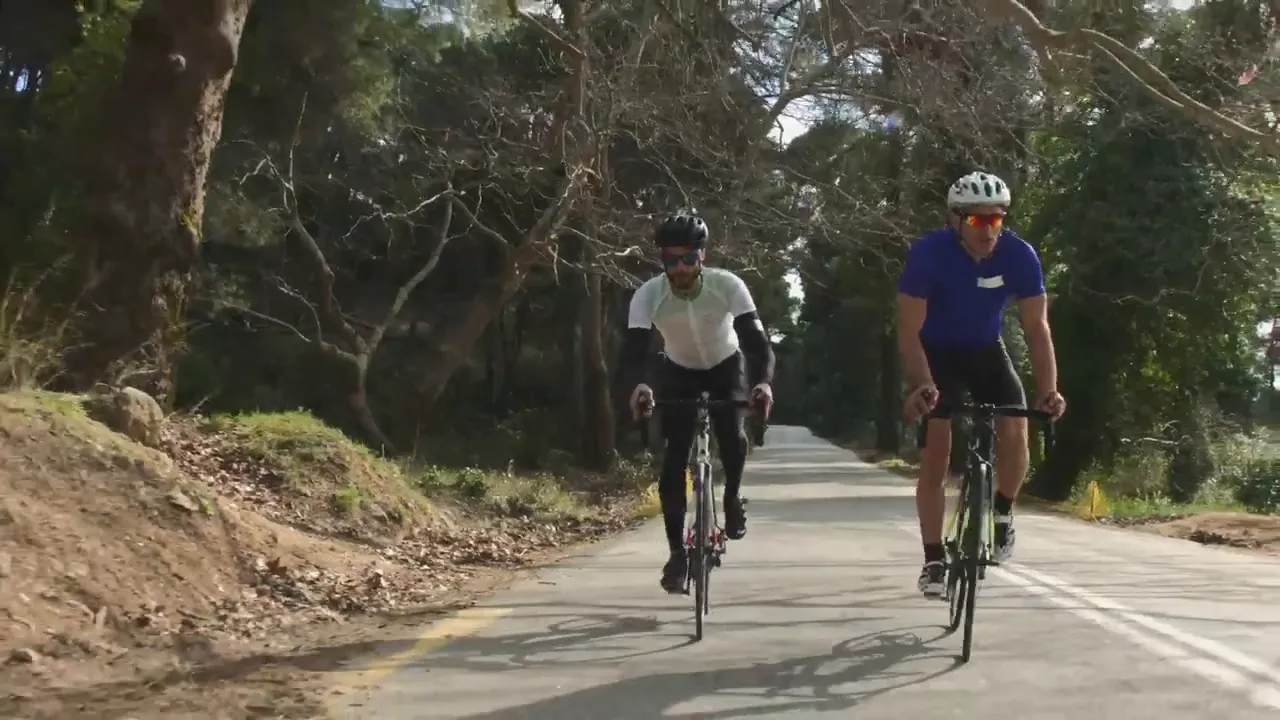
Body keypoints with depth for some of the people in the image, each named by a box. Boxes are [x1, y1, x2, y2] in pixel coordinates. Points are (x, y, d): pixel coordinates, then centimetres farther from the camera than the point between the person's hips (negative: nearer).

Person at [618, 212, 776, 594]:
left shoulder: (728, 286, -30)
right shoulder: (648, 295, -29)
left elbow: (756, 339, -37)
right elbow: (633, 349, -37)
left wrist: (763, 381, -57)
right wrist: (637, 385, -60)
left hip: (727, 367, -1)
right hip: (679, 373, 1)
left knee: (731, 433, -27)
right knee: (674, 460, -11)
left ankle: (732, 497, 4)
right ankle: (677, 552, -1)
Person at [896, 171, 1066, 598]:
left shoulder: (1020, 255, -22)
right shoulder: (929, 252, -28)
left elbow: (1036, 327, -20)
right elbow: (909, 329, -30)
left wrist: (1048, 389, -33)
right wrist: (923, 384, -45)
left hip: (986, 350, 2)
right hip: (938, 352, -2)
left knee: (1016, 433, -19)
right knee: (936, 455, -10)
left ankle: (1002, 515, 8)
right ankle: (933, 560, -1)